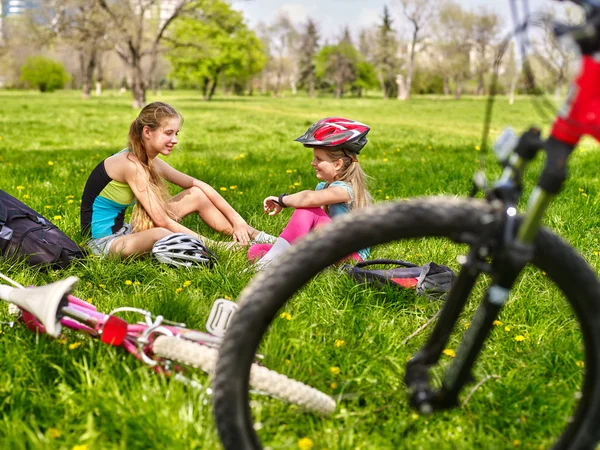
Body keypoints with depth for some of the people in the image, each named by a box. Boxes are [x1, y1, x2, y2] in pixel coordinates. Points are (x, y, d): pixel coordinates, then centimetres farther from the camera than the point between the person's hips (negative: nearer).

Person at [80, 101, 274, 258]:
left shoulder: (150, 161, 3)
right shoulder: (131, 164, -23)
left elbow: (198, 185, 6)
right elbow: (162, 221, -24)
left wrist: (237, 220, -2)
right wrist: (210, 244, -22)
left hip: (123, 231, 9)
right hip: (104, 242, -9)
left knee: (196, 195, 4)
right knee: (161, 235, -41)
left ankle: (254, 236, 7)